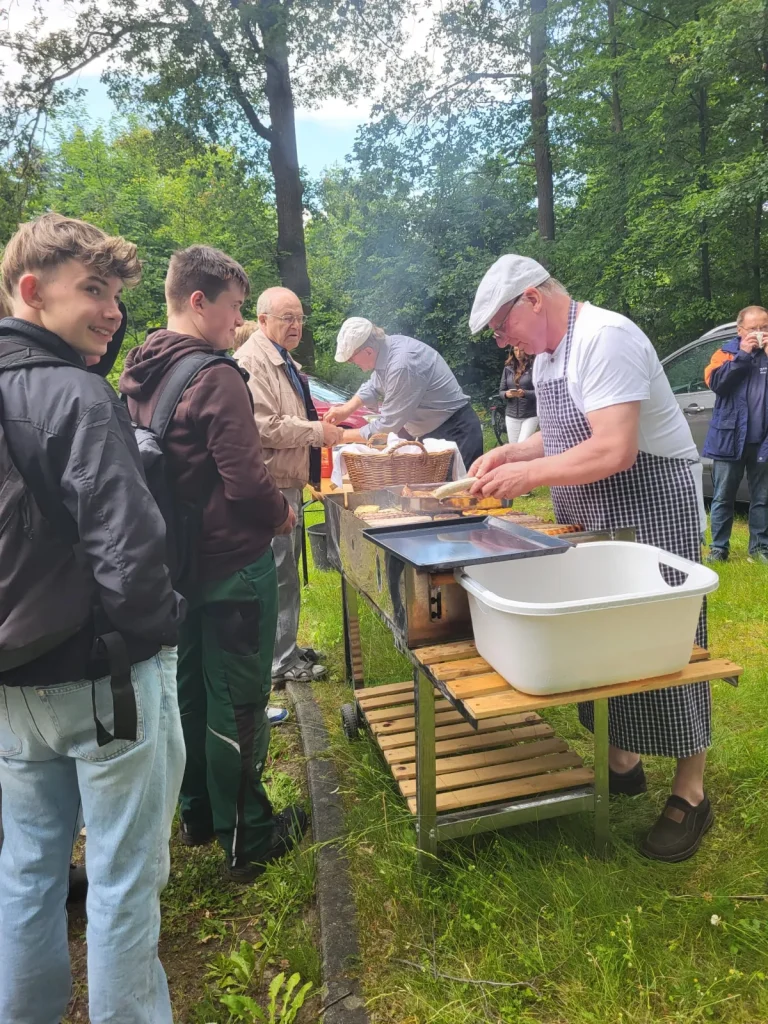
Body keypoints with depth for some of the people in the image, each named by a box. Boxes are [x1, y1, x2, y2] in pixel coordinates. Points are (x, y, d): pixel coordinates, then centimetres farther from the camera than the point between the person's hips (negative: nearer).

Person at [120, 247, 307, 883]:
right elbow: (246, 479, -24)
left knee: (189, 692, 20)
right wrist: (281, 514, -4)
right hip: (232, 563, -8)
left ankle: (198, 814, 38)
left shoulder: (136, 375, 6)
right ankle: (247, 840, 22)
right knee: (236, 704, 5)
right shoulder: (215, 376, -20)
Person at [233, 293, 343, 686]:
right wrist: (318, 431, -16)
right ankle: (282, 664, 9)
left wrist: (322, 426, 18)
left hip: (290, 481, 11)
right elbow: (264, 426, -24)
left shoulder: (285, 361, 19)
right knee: (281, 576, -3)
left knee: (287, 572, 18)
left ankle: (287, 647, 31)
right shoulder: (252, 361, -16)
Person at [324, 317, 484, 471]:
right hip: (431, 432, 10)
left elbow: (386, 426, -24)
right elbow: (373, 386, 16)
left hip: (455, 432, -9)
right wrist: (346, 408, 1)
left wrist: (341, 436, -12)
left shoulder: (401, 365, -30)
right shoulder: (389, 345, -3)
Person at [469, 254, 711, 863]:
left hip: (652, 506, -9)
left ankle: (691, 794, 16)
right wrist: (512, 454, 4)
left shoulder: (605, 339, -20)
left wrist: (527, 474, -21)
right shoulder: (548, 354, 10)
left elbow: (614, 451, -30)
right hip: (591, 519, 9)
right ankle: (622, 764, 31)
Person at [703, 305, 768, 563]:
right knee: (723, 497, 4)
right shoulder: (727, 352, 5)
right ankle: (719, 547, 12)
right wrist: (743, 354, -13)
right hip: (730, 438, -1)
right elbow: (715, 382, -12)